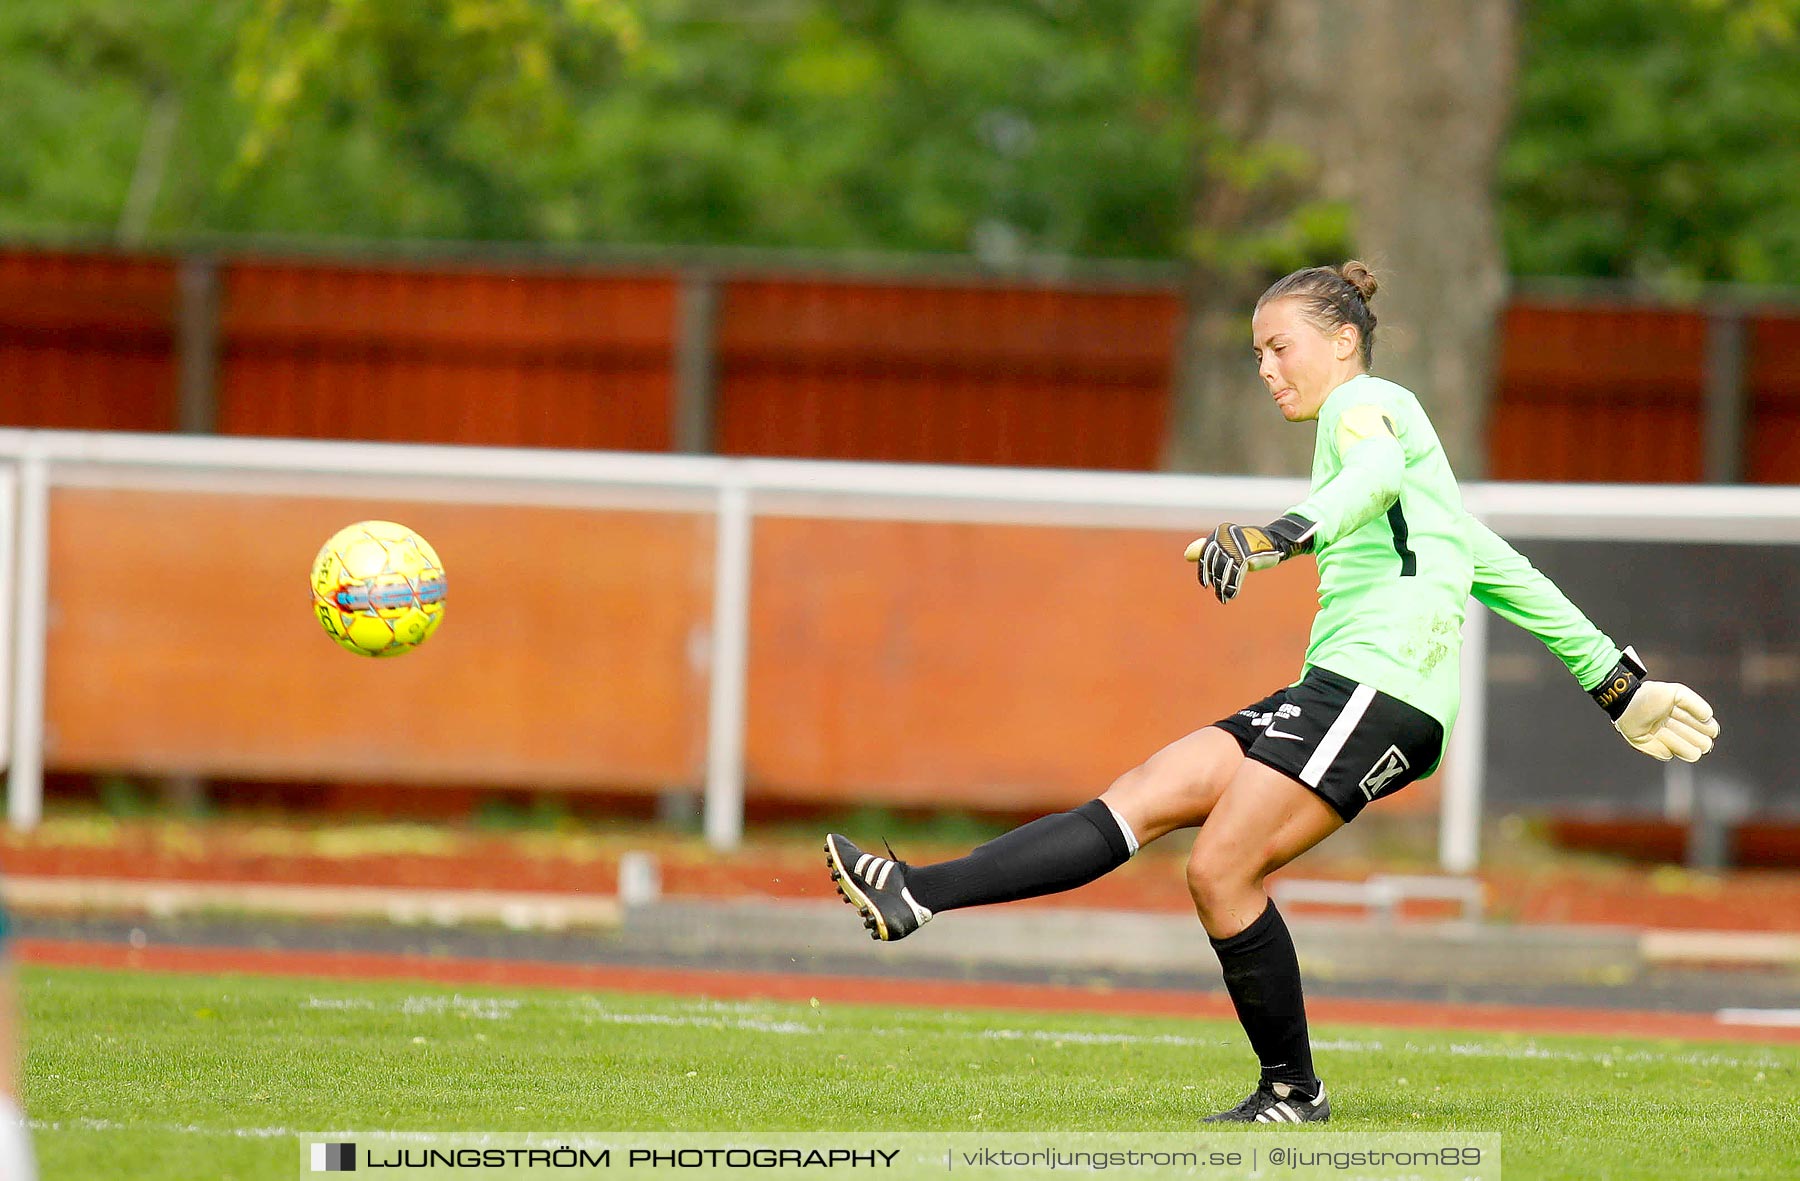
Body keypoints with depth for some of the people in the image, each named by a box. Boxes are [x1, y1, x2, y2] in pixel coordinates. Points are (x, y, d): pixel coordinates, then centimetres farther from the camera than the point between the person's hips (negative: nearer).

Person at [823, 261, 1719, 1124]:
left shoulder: (1365, 402, 1)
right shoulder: (1384, 430, 30)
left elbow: (1375, 474, -25)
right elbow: (1501, 571, 32)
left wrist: (1277, 536, -44)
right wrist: (1616, 682, 34)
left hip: (1379, 688, -9)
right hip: (1334, 692, 9)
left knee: (1222, 870, -16)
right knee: (1139, 798, -4)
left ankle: (1293, 1093, -4)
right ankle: (915, 896, -14)